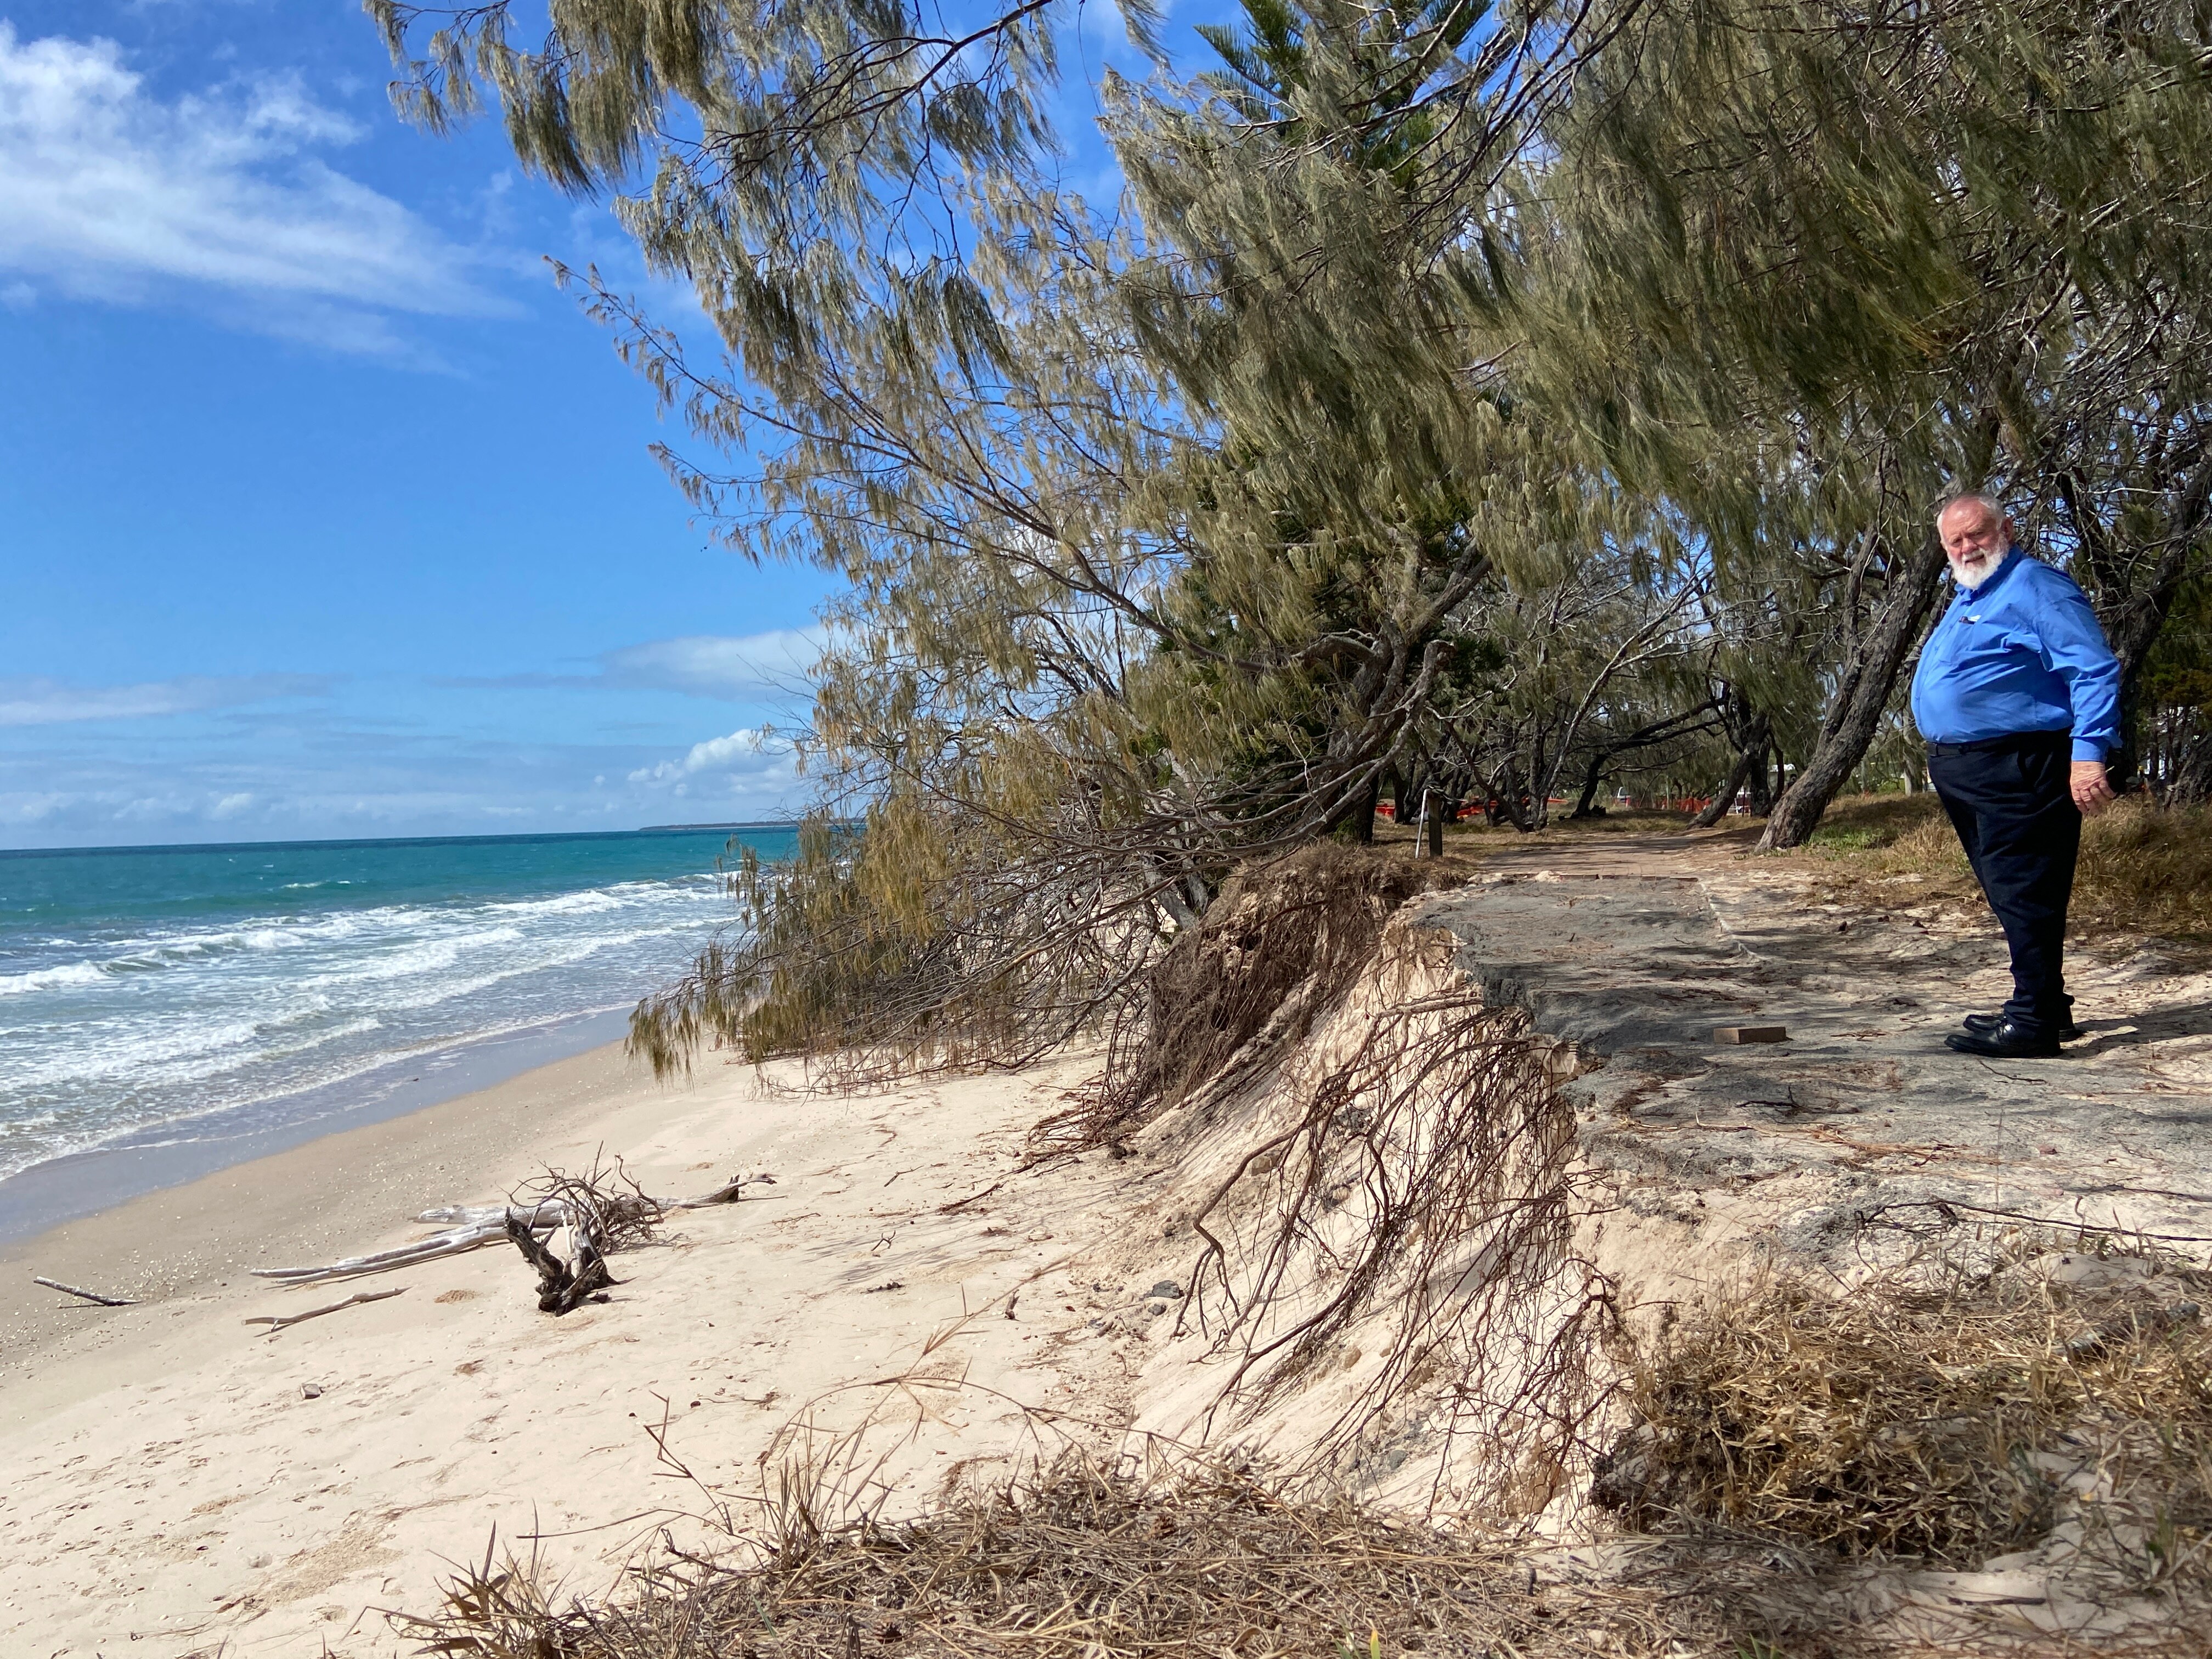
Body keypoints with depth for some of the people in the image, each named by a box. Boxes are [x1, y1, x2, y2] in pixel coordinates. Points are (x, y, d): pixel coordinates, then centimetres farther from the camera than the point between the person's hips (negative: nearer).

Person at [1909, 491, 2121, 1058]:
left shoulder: (2036, 586, -9)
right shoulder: (1965, 602, 21)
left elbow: (2095, 672, -17)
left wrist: (2089, 754, -26)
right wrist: (1942, 759, 23)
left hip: (2017, 770, -10)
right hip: (1962, 773, 10)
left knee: (2024, 895, -9)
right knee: (2011, 896, 16)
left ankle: (2034, 1023, -6)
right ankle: (2045, 1007, 26)